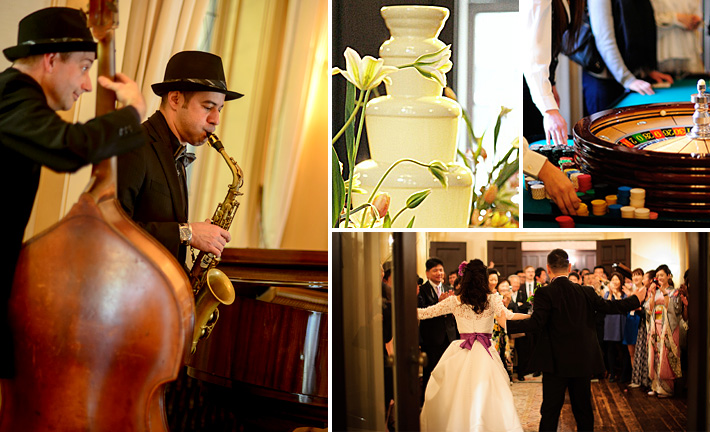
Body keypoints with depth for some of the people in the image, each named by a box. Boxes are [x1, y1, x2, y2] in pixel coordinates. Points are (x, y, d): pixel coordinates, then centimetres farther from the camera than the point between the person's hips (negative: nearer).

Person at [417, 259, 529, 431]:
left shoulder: (454, 301, 3)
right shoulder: (492, 299, -2)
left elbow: (424, 313, 6)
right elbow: (505, 315, -17)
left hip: (461, 353, 1)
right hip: (484, 353, -1)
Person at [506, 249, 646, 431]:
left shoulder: (545, 293, -11)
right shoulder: (585, 292, 1)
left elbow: (536, 323, -20)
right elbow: (609, 306, 5)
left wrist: (507, 325, -13)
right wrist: (635, 299, 20)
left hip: (556, 363, -4)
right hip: (583, 362, 4)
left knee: (550, 412, 1)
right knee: (583, 411, 13)